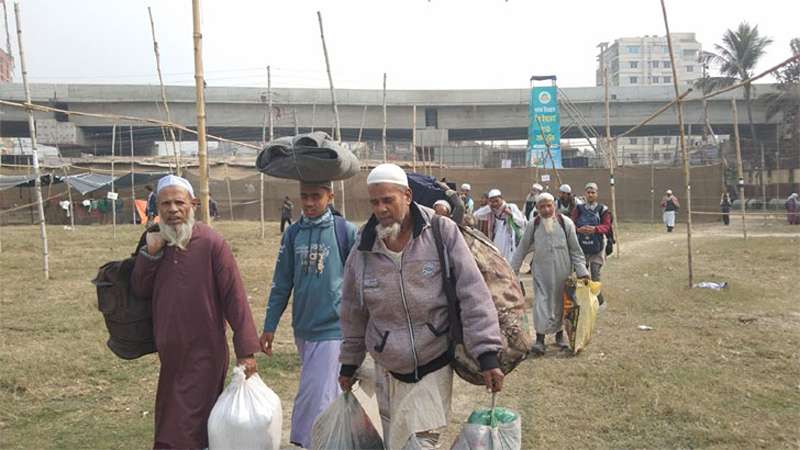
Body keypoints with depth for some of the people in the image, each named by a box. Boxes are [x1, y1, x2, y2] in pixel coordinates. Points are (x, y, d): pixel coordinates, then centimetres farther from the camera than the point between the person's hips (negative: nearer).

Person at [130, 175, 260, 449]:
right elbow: (139, 291, 2)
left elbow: (235, 298, -16)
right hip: (169, 354, 6)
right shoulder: (157, 243, 5)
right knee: (167, 423, 21)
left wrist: (246, 350, -17)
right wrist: (150, 253, -12)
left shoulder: (211, 243, -15)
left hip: (204, 354, -6)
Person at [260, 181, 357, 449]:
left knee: (314, 396, -7)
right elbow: (281, 284, 9)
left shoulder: (346, 231, -8)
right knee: (329, 392, 19)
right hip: (302, 328, 5)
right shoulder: (293, 234, 4)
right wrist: (269, 327, 8)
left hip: (331, 328, -5)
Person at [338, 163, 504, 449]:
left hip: (434, 368, -3)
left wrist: (487, 353, -17)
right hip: (388, 373, 3)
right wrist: (349, 364, 18)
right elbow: (353, 315, 11)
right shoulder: (363, 252, -2)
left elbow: (473, 295, -13)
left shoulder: (442, 232, -12)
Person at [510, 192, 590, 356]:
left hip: (563, 271, 1)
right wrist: (512, 269, 3)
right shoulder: (533, 225, -5)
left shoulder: (566, 223, -7)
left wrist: (582, 271, -5)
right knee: (541, 303, -7)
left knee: (561, 303, 13)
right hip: (541, 272, 0)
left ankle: (559, 333, 32)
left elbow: (575, 250, -1)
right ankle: (540, 339, -1)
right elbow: (522, 249, 4)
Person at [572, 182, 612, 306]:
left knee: (595, 274, -7)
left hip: (597, 247, -2)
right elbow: (572, 225, 0)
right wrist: (579, 229, -23)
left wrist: (595, 229, -26)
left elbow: (607, 226, -6)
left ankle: (598, 299, 3)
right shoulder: (578, 209, 7)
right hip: (582, 246, 2)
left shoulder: (603, 209, 2)